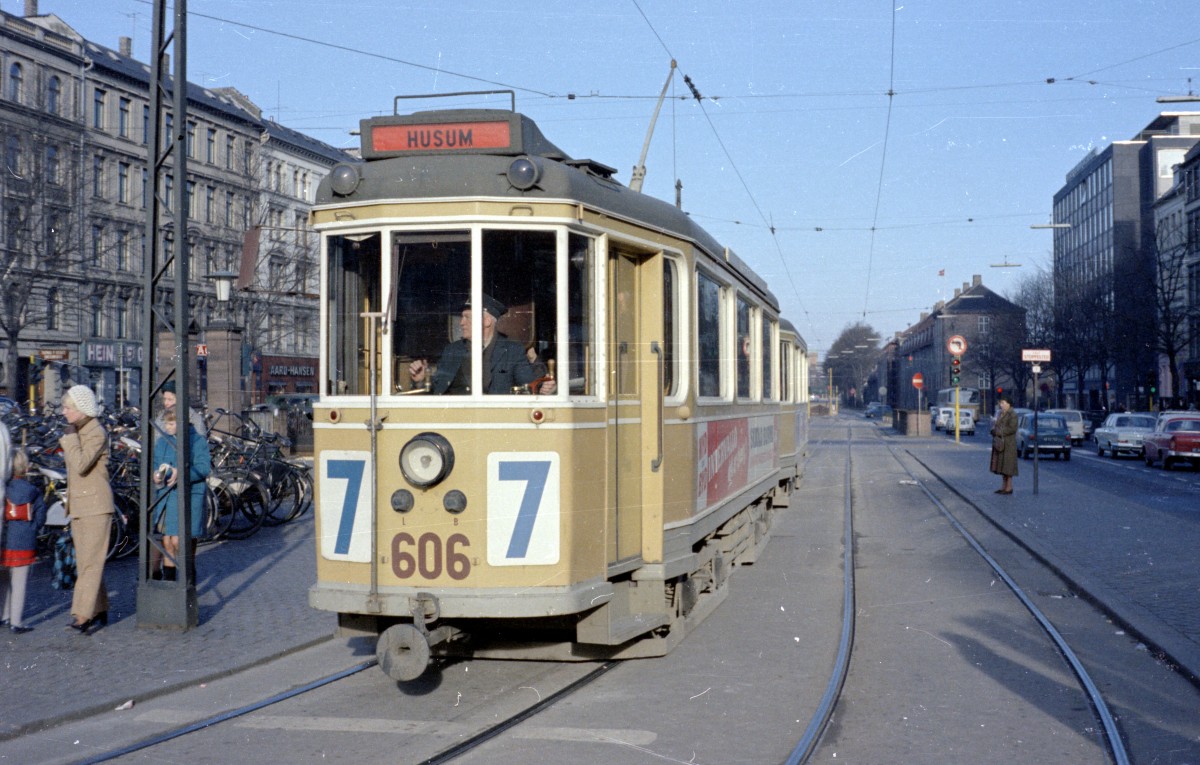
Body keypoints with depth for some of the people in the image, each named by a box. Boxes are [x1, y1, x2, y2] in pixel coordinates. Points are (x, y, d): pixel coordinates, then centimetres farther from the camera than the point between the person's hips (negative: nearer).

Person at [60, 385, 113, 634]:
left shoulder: (97, 433, -12)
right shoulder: (78, 431, 14)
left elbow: (81, 466, -24)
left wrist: (71, 436, -15)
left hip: (96, 505, -9)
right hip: (78, 506, 9)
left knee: (91, 562, -10)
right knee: (84, 562, 9)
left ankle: (82, 616, -14)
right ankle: (100, 612, 15)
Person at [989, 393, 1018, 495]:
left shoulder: (1012, 415, -11)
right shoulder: (1001, 414, 15)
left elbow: (1012, 429, -19)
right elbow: (995, 426, 18)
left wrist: (999, 432, -16)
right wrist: (994, 430, -4)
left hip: (1008, 444, -9)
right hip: (999, 443, 9)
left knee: (1007, 466, -6)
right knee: (1001, 465, 10)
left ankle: (1009, 487, -2)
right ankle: (1004, 486, 15)